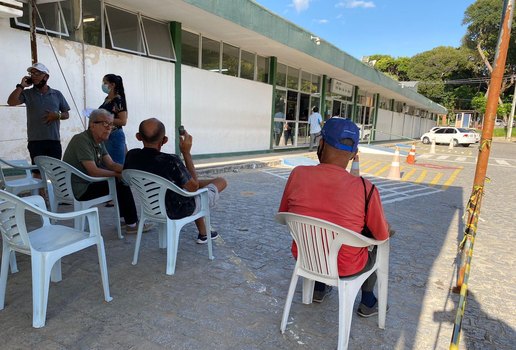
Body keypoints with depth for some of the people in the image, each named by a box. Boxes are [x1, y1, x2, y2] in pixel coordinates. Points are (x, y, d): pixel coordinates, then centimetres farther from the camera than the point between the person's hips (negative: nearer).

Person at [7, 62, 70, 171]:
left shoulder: (57, 94, 10)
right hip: (35, 141, -1)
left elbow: (66, 114, 12)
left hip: (54, 140, 1)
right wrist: (21, 86, -6)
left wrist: (57, 115, -9)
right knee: (38, 172, 3)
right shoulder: (27, 94, 7)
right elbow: (11, 102, -9)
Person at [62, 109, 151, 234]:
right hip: (80, 190, -10)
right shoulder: (82, 140, -22)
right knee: (121, 185, -13)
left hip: (88, 182, 10)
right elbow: (93, 171, -28)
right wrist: (117, 175, -15)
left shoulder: (99, 141, 8)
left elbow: (111, 164, 5)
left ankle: (125, 217, 23)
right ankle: (132, 225, -1)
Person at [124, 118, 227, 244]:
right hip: (181, 210, -7)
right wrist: (186, 153, -19)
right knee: (221, 181, 13)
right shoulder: (170, 161, -36)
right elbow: (193, 187, -20)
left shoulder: (131, 156, -16)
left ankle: (203, 233, 40)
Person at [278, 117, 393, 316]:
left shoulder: (298, 174, -17)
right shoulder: (365, 188, -24)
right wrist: (387, 228, 13)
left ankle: (319, 288, 44)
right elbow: (382, 235, -10)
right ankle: (367, 302, 38)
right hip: (345, 268, -2)